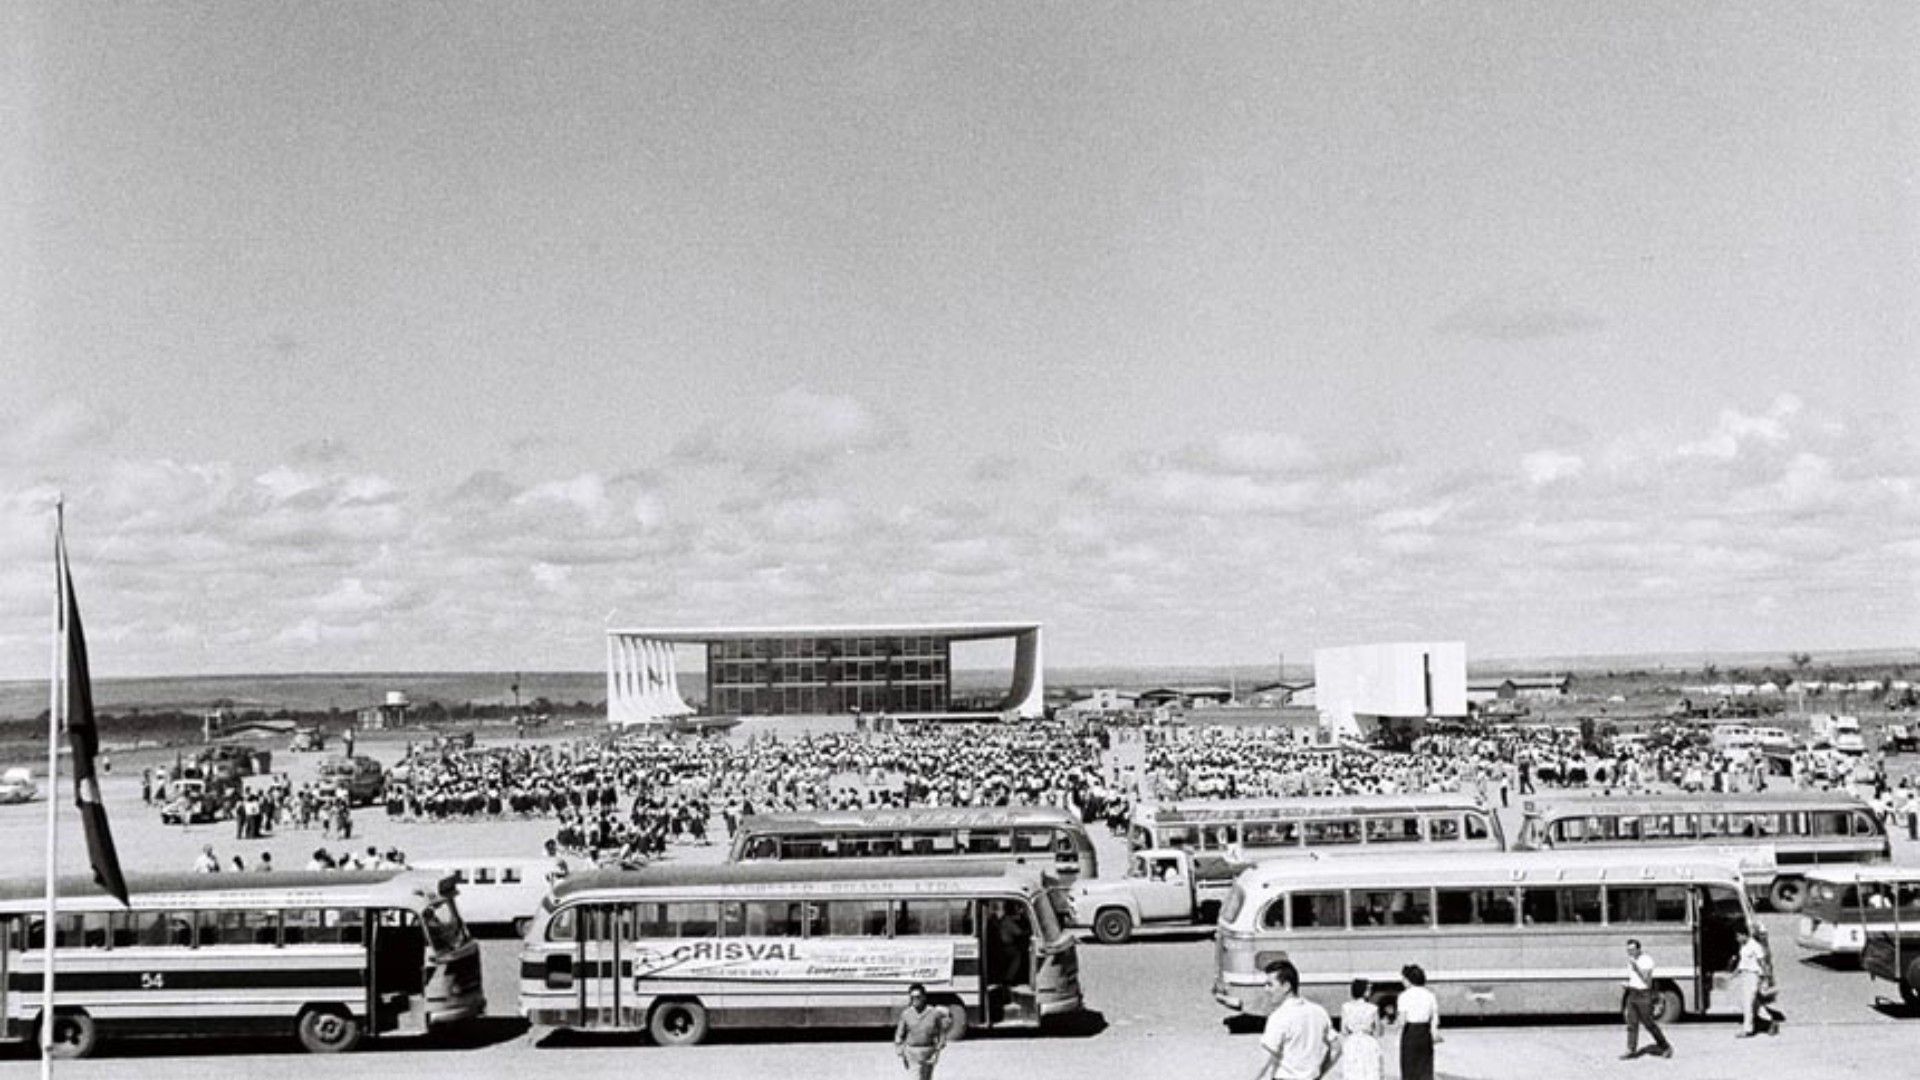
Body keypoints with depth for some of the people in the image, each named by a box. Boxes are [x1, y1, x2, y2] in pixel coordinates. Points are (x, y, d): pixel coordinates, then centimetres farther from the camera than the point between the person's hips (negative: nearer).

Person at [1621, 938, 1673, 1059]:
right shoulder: (1630, 961, 11)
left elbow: (1647, 980, -19)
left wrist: (1636, 967, -23)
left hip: (1644, 996, -7)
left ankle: (1665, 1046, 17)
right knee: (1632, 1023, 2)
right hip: (1632, 994, 7)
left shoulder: (1646, 960, -13)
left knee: (1649, 1023, 0)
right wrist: (1627, 984, 2)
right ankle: (1631, 1051, 2)